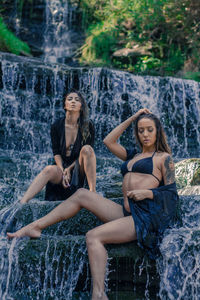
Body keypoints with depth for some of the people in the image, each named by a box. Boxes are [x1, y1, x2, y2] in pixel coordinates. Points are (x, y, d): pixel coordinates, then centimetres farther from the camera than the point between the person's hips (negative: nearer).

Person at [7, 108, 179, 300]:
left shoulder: (164, 157, 6)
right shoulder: (133, 156, 24)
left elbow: (172, 193, 1)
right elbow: (108, 141, 22)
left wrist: (147, 192, -15)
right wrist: (132, 118, 23)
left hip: (146, 216, -7)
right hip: (126, 212, 7)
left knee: (93, 237, -26)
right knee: (81, 194, -1)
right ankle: (35, 227, 2)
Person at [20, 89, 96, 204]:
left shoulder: (88, 126, -4)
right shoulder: (57, 126, 0)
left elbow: (88, 153, -4)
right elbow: (56, 153, -2)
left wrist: (69, 169, -13)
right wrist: (63, 172, -18)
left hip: (79, 169, -1)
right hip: (62, 166, 1)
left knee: (86, 148, -30)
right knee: (49, 170, -34)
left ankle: (93, 191, -34)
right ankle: (22, 203, -47)